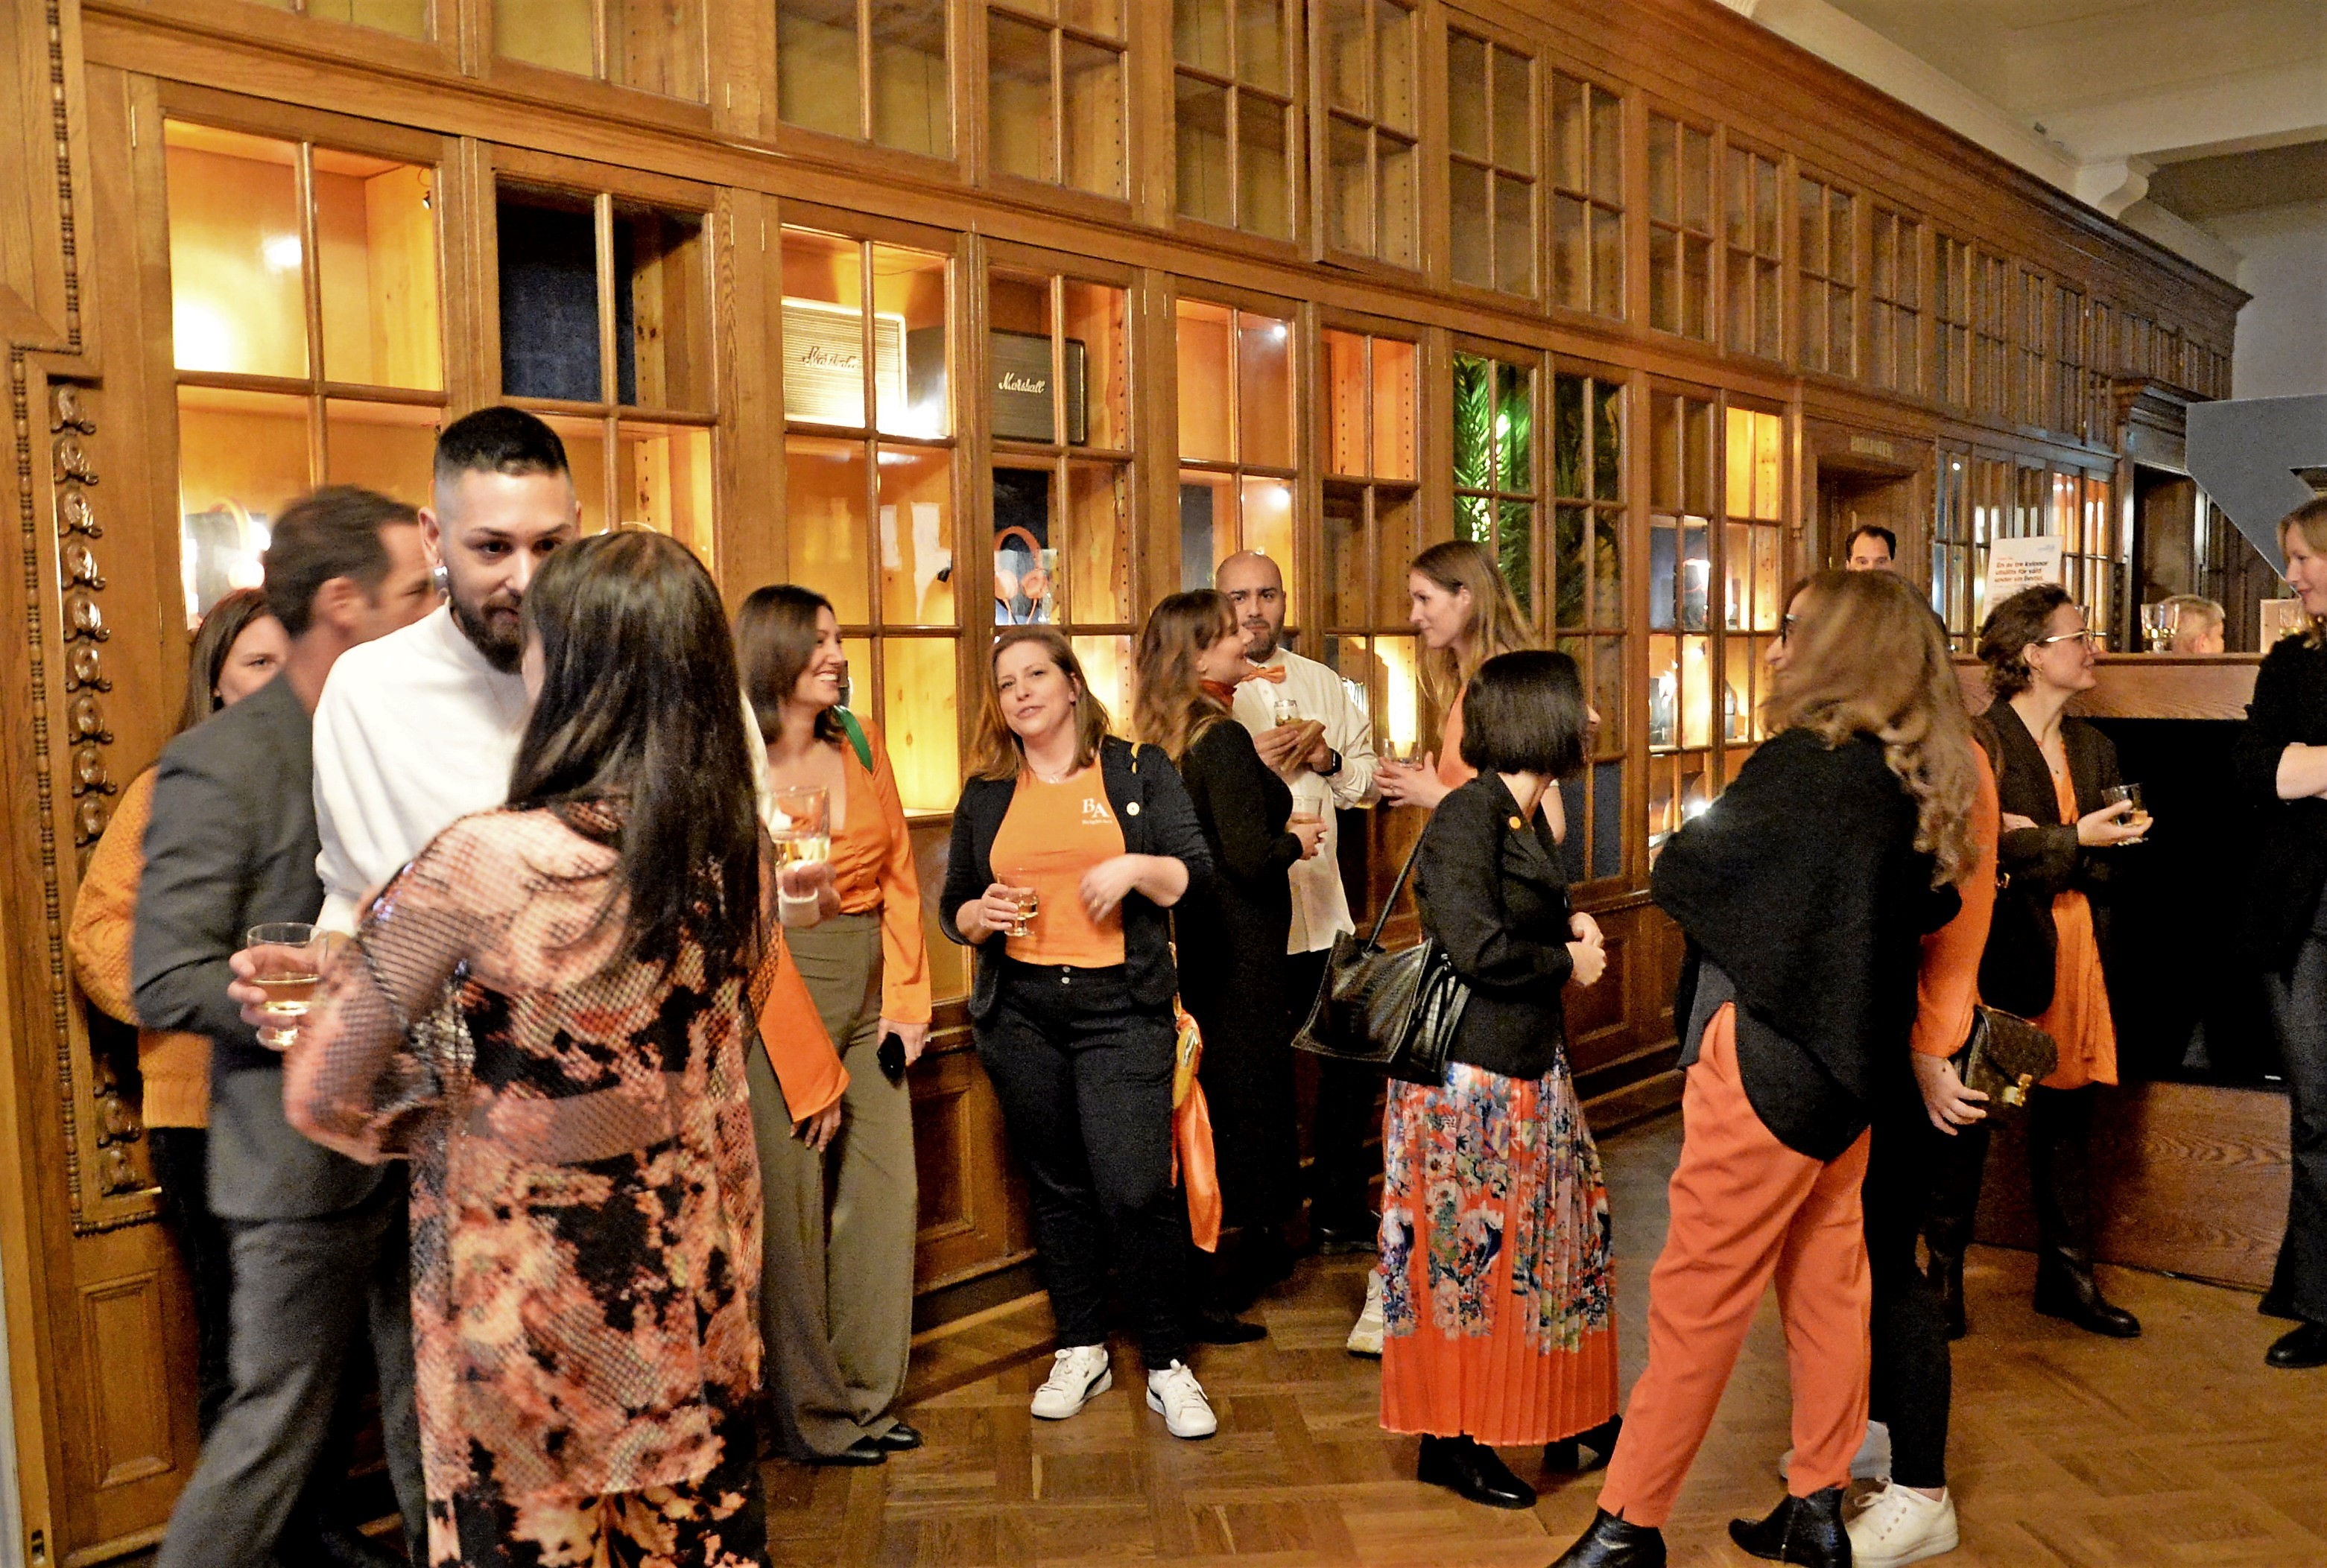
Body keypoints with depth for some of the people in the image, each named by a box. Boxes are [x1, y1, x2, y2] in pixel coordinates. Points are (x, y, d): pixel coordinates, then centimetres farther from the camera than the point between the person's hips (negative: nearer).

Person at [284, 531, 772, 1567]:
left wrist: (434, 1127, 4)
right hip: (689, 1286, 5)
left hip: (526, 1299, -4)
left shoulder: (484, 864, -23)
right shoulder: (735, 856, -7)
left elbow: (324, 1097, -13)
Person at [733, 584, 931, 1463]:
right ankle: (815, 1417, 13)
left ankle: (869, 1398, 20)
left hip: (871, 989, 5)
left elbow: (900, 878, 10)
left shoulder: (863, 745, 11)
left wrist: (906, 999, 1)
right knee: (794, 1201, -1)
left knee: (886, 1188, 6)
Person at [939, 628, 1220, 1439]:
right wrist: (982, 915, -6)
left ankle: (1169, 1365, 7)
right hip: (1020, 1014, 3)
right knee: (1057, 1187, 11)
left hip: (1121, 1008, -3)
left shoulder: (1139, 773, 5)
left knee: (1136, 1187, -9)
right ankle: (1081, 1351, 27)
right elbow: (953, 907, 16)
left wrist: (1136, 867, -16)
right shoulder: (986, 795, 12)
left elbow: (1197, 876, 2)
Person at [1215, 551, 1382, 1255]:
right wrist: (1250, 762, -21)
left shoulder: (1325, 685, 13)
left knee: (1353, 1063, 13)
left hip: (1322, 911, 5)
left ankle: (1342, 1212, 31)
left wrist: (1331, 760, -3)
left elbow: (1368, 778, 17)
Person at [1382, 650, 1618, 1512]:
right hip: (1469, 1076, -9)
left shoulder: (1527, 818, 10)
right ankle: (1450, 1440, 18)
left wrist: (1571, 927, -3)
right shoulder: (1468, 814, -17)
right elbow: (1477, 948, -24)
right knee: (1466, 1253, 3)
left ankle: (1567, 1419, 32)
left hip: (1529, 1069, 9)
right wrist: (1571, 963, -10)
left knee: (1552, 1239, 16)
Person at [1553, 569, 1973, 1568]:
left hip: (1765, 1064, -8)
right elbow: (1932, 908, 14)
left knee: (1696, 1298, 1)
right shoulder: (1918, 778, 2)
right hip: (1852, 1066, 8)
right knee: (1827, 1282, 16)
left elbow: (1678, 876, -13)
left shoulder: (1804, 768, -20)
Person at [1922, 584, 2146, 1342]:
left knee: (2067, 1115, 12)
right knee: (1968, 1115, 1)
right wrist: (2071, 841, -18)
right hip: (1999, 951, -6)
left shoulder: (2093, 747, 14)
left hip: (2075, 950, 7)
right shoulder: (1980, 741, -8)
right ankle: (1944, 1274, 13)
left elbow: (2104, 860, 7)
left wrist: (2035, 852, -11)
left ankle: (2067, 1277, 24)